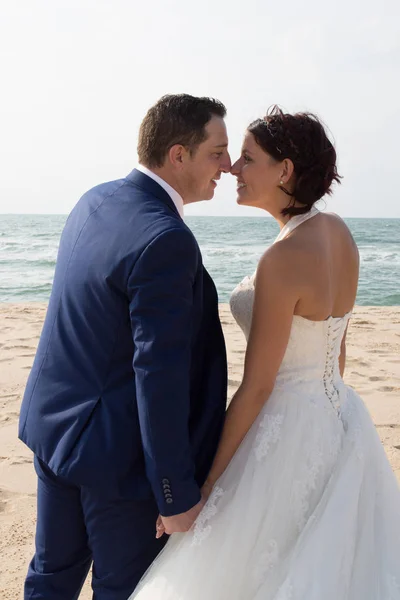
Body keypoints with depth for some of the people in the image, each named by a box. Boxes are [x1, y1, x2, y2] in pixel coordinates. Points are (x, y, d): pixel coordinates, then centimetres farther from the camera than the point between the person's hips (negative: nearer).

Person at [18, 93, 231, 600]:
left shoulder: (94, 201, 2)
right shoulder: (166, 242, -26)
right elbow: (159, 378, -27)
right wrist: (178, 495, -17)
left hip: (52, 424, 8)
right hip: (117, 448, -8)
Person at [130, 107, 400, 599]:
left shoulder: (283, 259, -25)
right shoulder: (338, 232, 0)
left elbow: (256, 387, -21)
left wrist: (208, 480, -11)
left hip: (286, 434, -9)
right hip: (339, 420, 9)